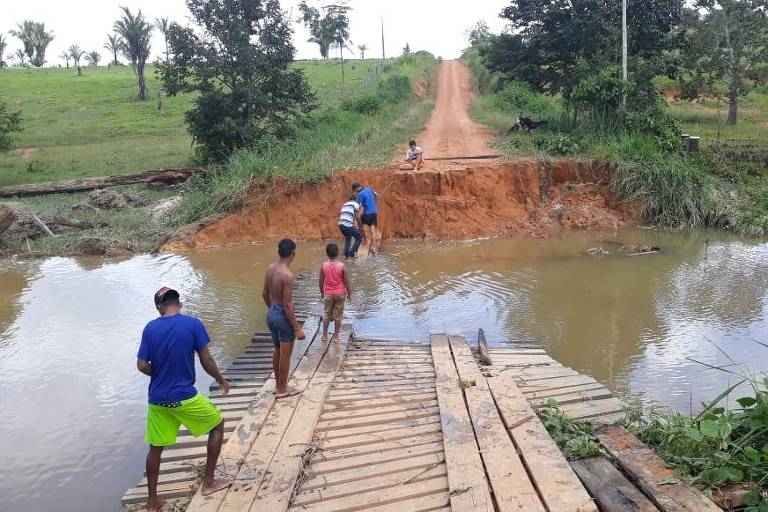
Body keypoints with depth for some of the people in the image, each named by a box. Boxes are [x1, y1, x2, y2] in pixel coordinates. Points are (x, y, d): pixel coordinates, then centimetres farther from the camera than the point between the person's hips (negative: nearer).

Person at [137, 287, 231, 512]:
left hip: (157, 399, 4)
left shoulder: (150, 328, -2)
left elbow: (142, 366, -2)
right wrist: (221, 380, 8)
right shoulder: (193, 324, -10)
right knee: (218, 424, 18)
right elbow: (206, 362, -9)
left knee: (155, 448, 19)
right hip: (184, 397, -4)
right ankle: (209, 482, 21)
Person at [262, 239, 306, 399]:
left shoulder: (270, 268, 0)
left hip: (271, 314, 8)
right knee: (285, 355, 7)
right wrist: (297, 328, -18)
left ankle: (279, 385, 34)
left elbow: (265, 294, 11)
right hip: (283, 316, -8)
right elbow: (287, 305, -24)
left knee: (277, 351, 21)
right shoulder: (287, 275, -25)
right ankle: (282, 390, 20)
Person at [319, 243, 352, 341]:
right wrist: (349, 293, 5)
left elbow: (321, 281, -1)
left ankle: (324, 335, 21)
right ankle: (336, 336, 16)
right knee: (338, 315, 10)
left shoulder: (323, 265, -10)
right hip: (340, 293, -1)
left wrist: (322, 292, 15)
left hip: (328, 293, 1)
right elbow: (346, 281, -8)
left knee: (327, 314, 16)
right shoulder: (342, 266, -14)